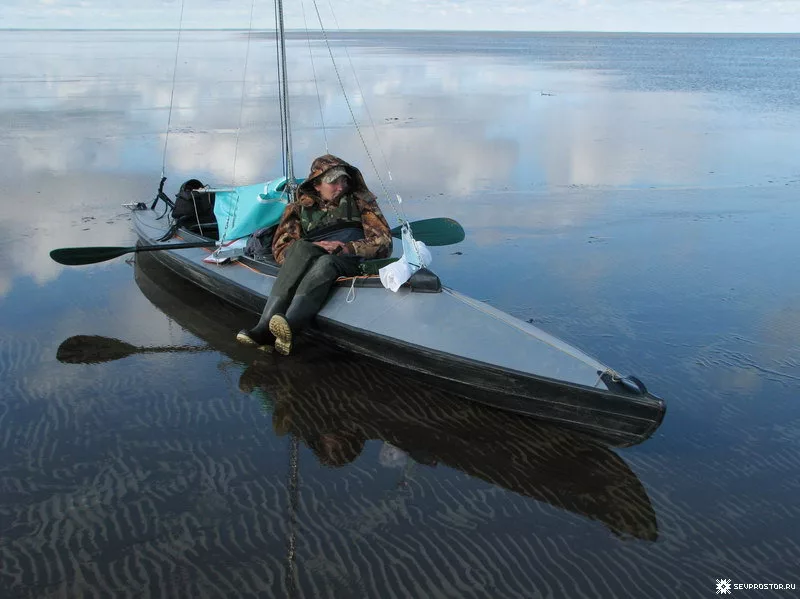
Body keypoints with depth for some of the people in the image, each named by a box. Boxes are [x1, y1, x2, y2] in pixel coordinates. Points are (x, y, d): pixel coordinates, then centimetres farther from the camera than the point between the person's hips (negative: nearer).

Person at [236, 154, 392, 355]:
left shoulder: (360, 201, 18)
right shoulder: (301, 207, 20)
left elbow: (383, 242, 8)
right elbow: (280, 248, 12)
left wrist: (346, 248, -9)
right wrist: (312, 248, -9)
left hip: (347, 262, -1)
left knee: (326, 262, -37)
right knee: (300, 247, -34)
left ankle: (288, 328, -62)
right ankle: (265, 326, -47)